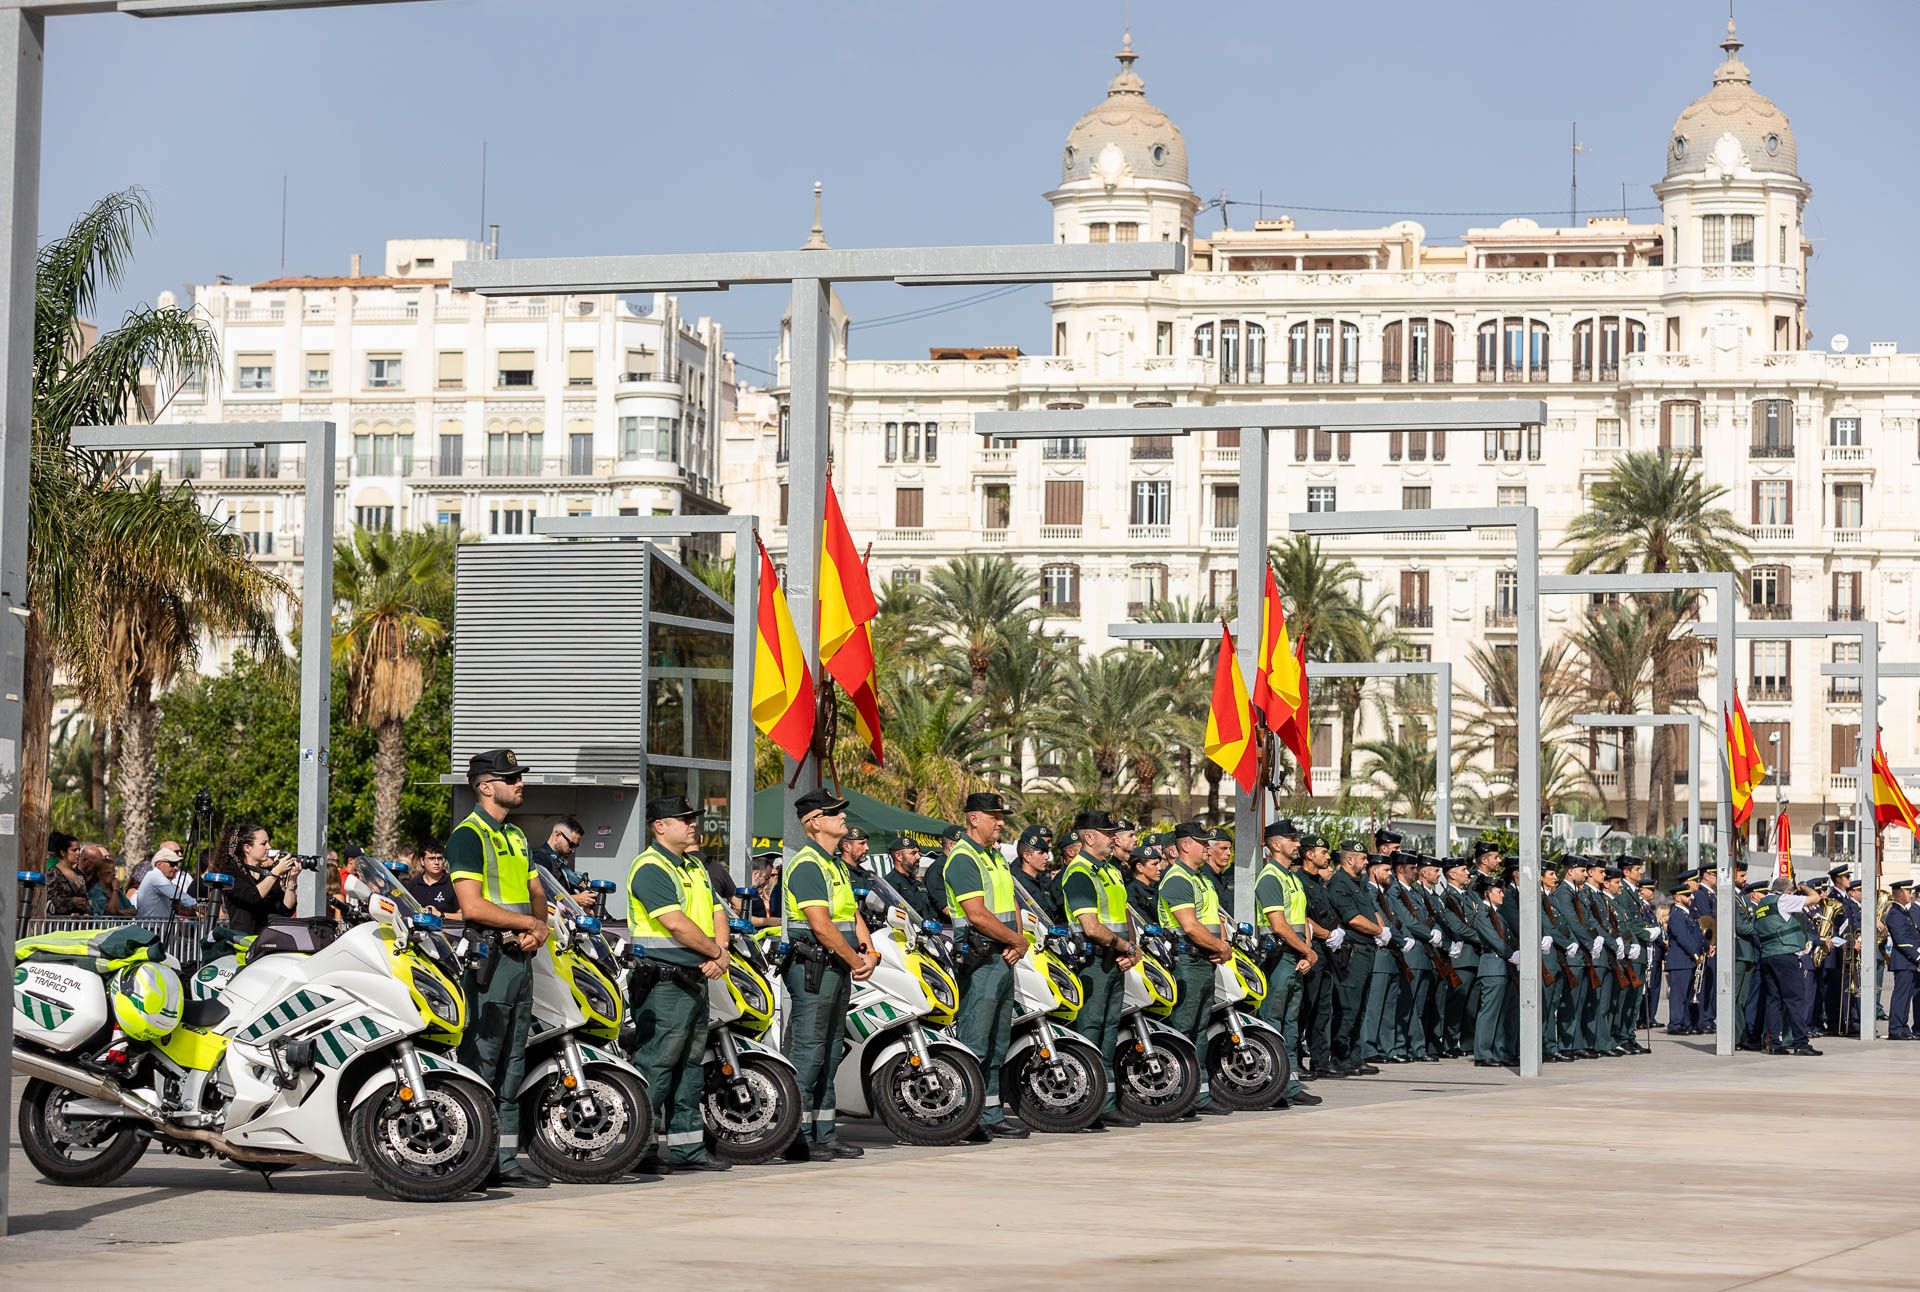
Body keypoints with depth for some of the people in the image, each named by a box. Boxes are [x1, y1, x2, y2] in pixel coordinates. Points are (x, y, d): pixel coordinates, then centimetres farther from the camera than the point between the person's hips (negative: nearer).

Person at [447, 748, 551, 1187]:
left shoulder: (515, 835, 19)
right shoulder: (468, 835, -9)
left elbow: (536, 893, 21)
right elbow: (473, 906, -18)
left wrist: (539, 928, 0)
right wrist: (528, 922, -10)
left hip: (521, 958, 9)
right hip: (488, 959, -9)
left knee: (511, 1068, 10)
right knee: (480, 1064, -9)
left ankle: (505, 1161, 13)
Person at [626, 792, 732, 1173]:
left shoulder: (694, 866, 19)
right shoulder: (650, 868, -12)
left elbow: (717, 913, 16)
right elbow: (677, 925, -20)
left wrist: (721, 953, -3)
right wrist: (715, 952, -9)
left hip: (695, 980, 10)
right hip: (663, 981, -10)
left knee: (690, 1063, 12)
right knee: (656, 1063, -10)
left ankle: (687, 1146, 17)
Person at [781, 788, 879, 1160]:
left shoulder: (838, 864, 18)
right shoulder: (807, 865, -13)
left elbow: (854, 914, 19)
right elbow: (821, 926, -20)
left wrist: (869, 953, 3)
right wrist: (855, 961, -12)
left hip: (840, 969, 10)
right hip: (814, 969, -10)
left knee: (829, 1054, 12)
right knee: (808, 1052, -8)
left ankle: (825, 1135, 17)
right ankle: (800, 1136, -6)